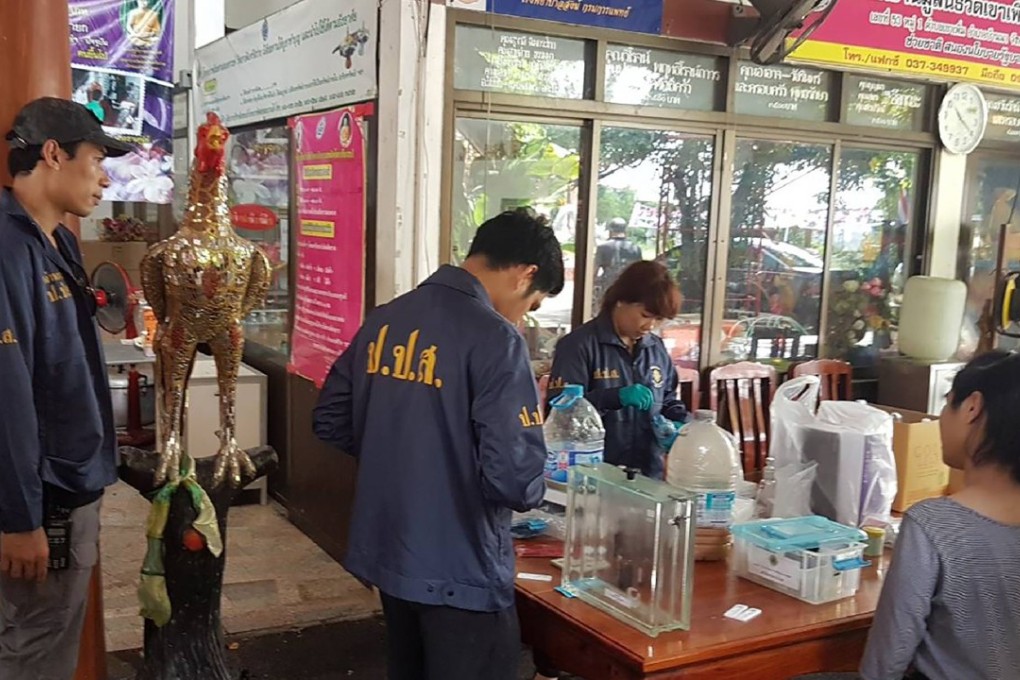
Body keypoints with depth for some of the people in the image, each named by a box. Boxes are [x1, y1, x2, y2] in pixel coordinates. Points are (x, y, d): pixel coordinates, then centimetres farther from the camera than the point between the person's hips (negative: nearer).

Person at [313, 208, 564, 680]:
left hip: (386, 553, 7)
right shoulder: (495, 339, -20)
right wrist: (532, 485, -4)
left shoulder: (383, 321, 2)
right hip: (458, 571, -7)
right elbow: (516, 479, -26)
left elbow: (331, 421, 11)